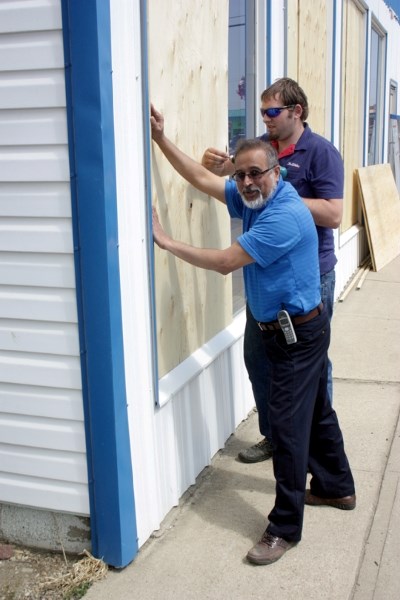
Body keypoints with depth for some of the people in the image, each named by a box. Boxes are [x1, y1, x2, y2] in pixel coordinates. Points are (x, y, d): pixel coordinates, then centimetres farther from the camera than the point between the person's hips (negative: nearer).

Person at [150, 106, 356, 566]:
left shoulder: (284, 216, -26)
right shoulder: (252, 197, 3)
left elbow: (224, 262, -26)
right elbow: (202, 178, 9)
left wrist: (165, 241, -18)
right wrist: (161, 140, 3)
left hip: (298, 333, -10)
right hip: (287, 331, 10)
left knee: (287, 424, -6)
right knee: (316, 411, 21)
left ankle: (285, 527, 4)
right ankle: (336, 488, 39)